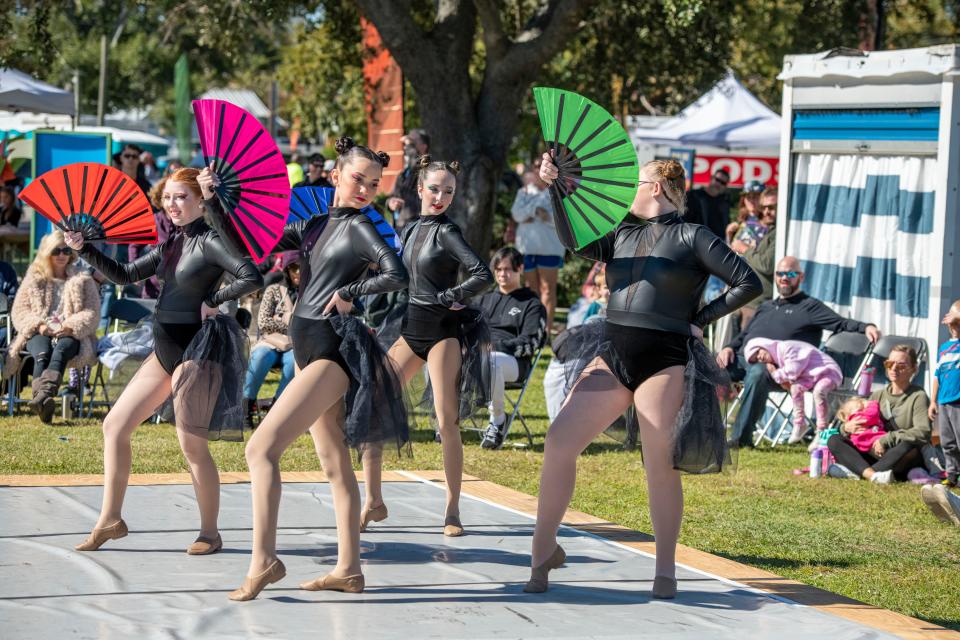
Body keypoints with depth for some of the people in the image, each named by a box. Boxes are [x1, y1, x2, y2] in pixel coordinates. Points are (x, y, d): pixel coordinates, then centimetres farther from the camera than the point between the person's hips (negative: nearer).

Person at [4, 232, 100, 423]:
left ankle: (42, 395, -65)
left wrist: (70, 326, -14)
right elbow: (18, 311, 12)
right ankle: (44, 400, -63)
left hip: (71, 334, -1)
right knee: (42, 353, -37)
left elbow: (91, 312, 6)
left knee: (61, 349, -39)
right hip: (39, 334, 1)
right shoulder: (34, 279, 20)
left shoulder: (83, 281, 18)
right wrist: (38, 325, -9)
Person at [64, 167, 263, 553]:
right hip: (164, 351, 9)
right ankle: (110, 519, 16)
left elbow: (252, 278, -25)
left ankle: (210, 533, 9)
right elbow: (124, 275, 16)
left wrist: (214, 301, -16)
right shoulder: (171, 245, 12)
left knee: (192, 445, -4)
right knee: (115, 425, 9)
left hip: (192, 351, -9)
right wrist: (85, 250, 8)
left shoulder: (209, 242, -13)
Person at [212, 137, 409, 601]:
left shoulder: (360, 227, -6)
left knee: (261, 447, -16)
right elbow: (247, 248, 15)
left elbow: (397, 275, -20)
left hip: (333, 351, -9)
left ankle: (264, 559, -17)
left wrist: (347, 292, -12)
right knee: (335, 463, 10)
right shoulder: (312, 227, 15)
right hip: (309, 351, 9)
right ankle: (348, 569, 13)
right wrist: (213, 203, 7)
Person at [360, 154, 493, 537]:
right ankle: (373, 501, 5)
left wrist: (450, 298, -15)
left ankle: (452, 510, 1)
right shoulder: (410, 230, 12)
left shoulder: (446, 232, -8)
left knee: (446, 422, -6)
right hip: (411, 330, 6)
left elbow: (483, 275, -17)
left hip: (442, 332, -6)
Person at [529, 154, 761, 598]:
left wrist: (700, 320, -4)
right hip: (614, 355, 5)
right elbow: (575, 242, 3)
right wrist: (555, 189, -6)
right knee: (559, 440, -7)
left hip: (664, 361, -5)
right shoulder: (623, 236, 16)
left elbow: (748, 283, -3)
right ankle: (544, 549, 1)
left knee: (660, 464, -4)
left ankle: (666, 571, 8)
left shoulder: (692, 237, 0)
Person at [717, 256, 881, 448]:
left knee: (757, 374, -40)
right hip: (742, 358, 6)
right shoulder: (766, 307, 33)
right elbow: (744, 334, 36)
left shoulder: (810, 306, 13)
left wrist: (866, 327, -21)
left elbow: (840, 323, -1)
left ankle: (741, 437, -38)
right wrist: (729, 347, 13)